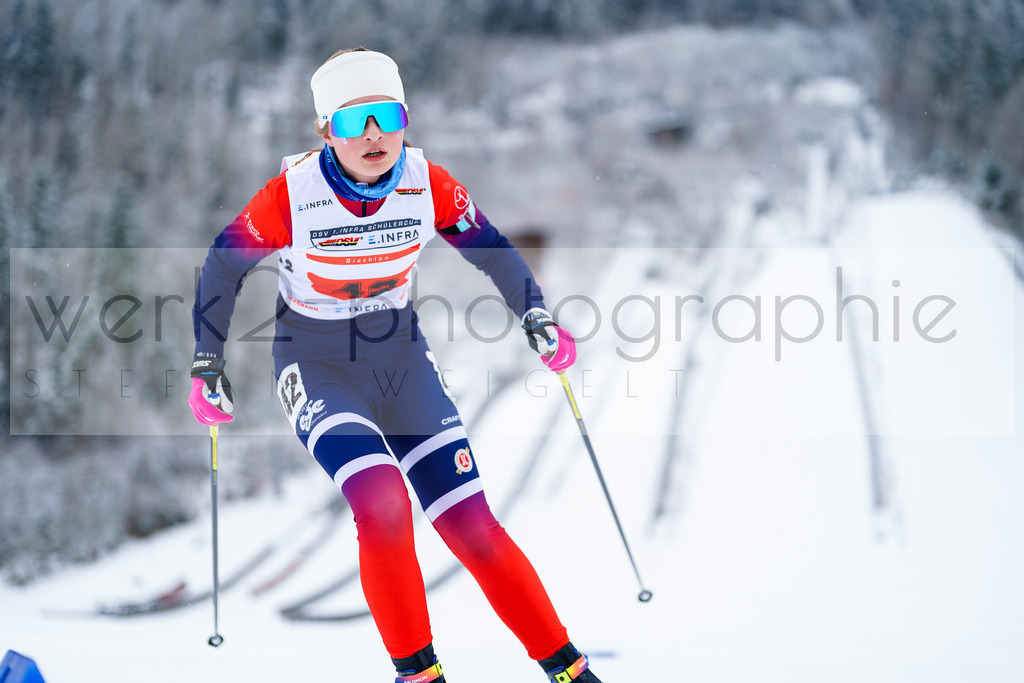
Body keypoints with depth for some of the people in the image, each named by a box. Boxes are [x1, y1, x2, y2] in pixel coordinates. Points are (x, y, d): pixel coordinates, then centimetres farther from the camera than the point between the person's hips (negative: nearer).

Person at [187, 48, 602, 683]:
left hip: (402, 358, 3)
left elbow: (488, 244, 6)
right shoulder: (292, 194, -21)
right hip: (318, 368, -3)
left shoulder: (428, 184, -13)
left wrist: (537, 315, 0)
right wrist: (208, 365, -2)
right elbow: (224, 267, -6)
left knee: (472, 524, -4)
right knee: (383, 505, -27)